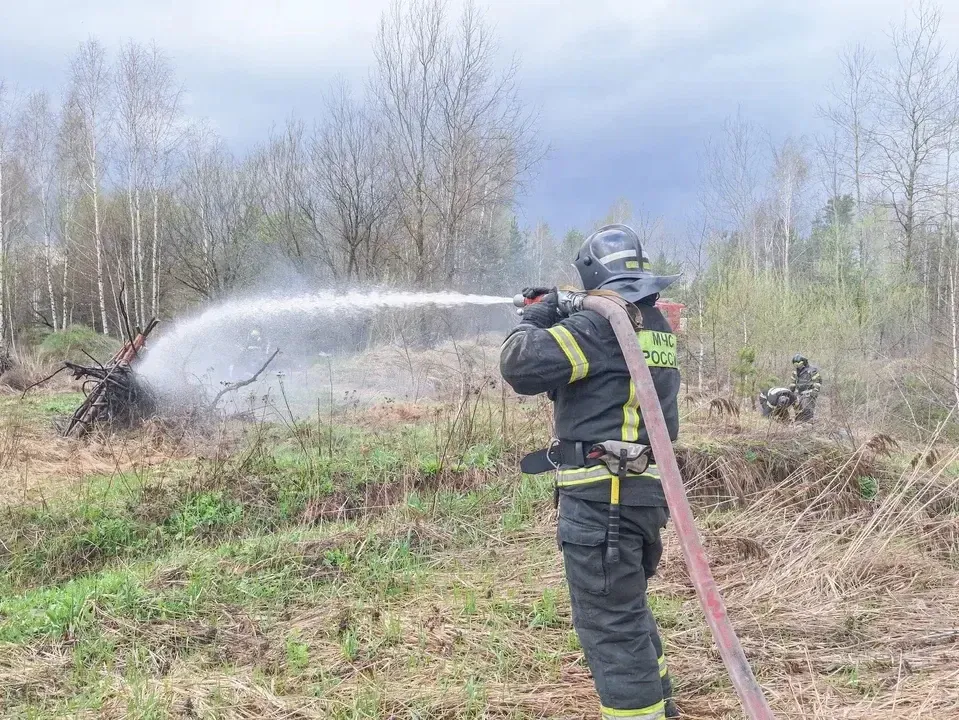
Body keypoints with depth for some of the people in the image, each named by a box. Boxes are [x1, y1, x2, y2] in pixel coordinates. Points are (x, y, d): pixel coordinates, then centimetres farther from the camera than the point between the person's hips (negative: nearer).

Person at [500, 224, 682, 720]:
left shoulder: (601, 323, -16)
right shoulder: (655, 323, 12)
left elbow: (520, 367, -20)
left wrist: (537, 319, -2)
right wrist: (559, 320, 18)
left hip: (603, 497, -10)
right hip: (644, 490, 10)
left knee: (609, 622, -2)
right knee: (625, 603, 26)